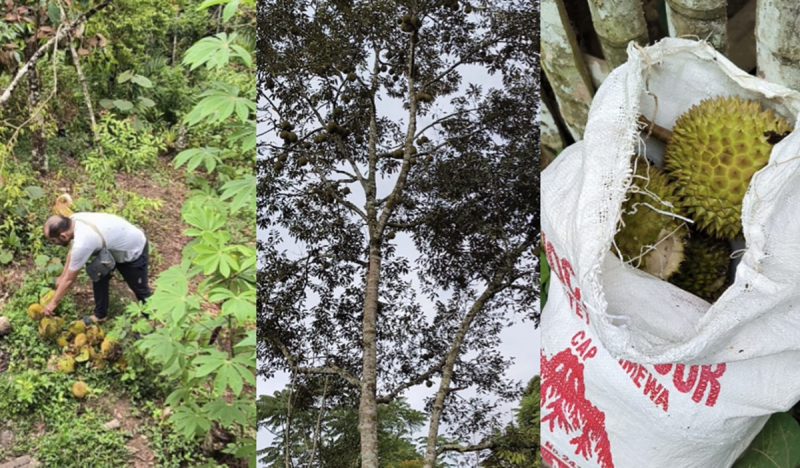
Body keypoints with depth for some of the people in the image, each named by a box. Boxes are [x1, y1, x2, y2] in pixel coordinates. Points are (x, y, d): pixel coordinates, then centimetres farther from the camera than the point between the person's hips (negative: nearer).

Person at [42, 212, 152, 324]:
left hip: (134, 250, -8)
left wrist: (53, 303, -9)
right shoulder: (73, 220, -16)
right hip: (117, 243, 8)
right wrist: (61, 277, 15)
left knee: (139, 288, 12)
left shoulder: (82, 243, -38)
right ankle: (100, 314, 32)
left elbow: (69, 279, -23)